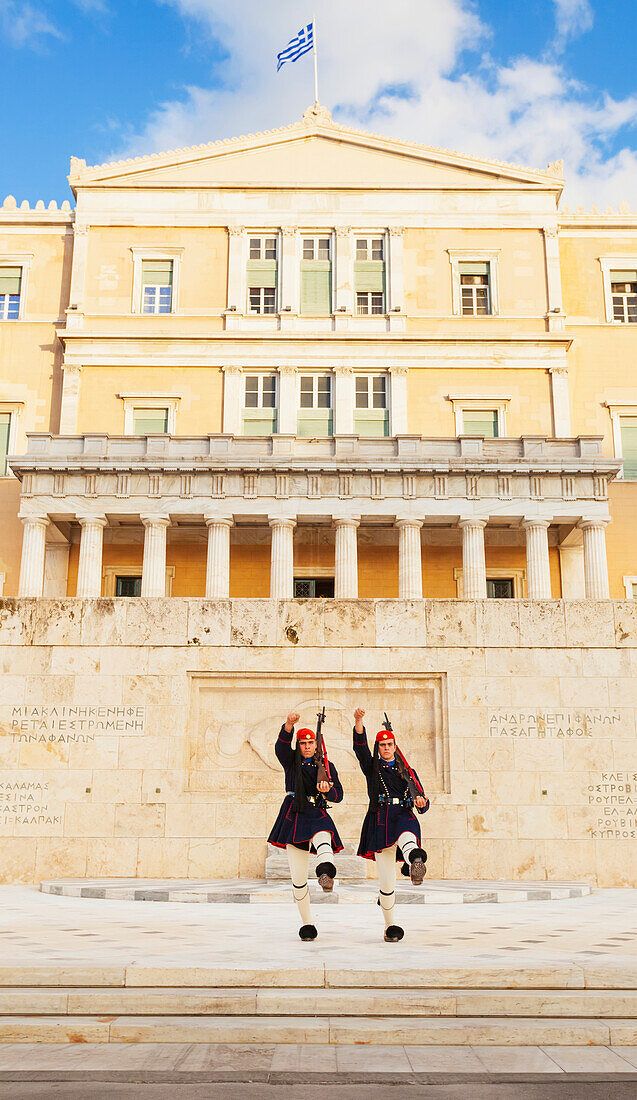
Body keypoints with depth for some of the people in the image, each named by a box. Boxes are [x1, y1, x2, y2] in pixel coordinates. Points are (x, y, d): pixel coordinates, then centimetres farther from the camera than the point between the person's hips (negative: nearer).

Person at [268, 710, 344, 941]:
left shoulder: (326, 766, 10)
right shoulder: (291, 760, 10)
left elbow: (338, 795, 4)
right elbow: (281, 746, -12)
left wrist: (327, 790, -20)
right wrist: (289, 725, -31)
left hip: (317, 815, -1)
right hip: (293, 817, 1)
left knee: (323, 839, -38)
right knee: (298, 878, 0)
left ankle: (326, 873, -67)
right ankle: (307, 922, 13)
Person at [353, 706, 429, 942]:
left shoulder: (407, 771, 20)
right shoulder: (372, 768, 15)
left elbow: (422, 802, 17)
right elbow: (360, 747, -3)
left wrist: (421, 802, -9)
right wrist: (358, 721, -20)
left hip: (404, 817, 0)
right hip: (380, 821, 0)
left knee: (408, 838, -39)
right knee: (387, 882, -3)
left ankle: (416, 863, -73)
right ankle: (390, 926, 13)